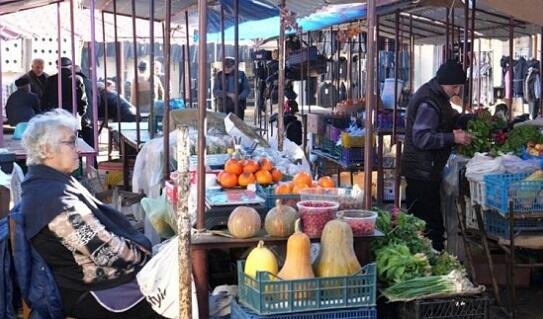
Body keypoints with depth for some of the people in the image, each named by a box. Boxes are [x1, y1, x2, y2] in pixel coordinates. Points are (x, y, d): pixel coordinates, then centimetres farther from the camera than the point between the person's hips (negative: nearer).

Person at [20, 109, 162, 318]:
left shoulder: (40, 184, 5)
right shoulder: (55, 197, -27)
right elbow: (106, 252, -26)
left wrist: (139, 244, 4)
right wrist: (143, 254, -9)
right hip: (83, 296, -10)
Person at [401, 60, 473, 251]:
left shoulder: (437, 96, 14)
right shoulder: (428, 102, -19)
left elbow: (448, 119, 30)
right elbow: (421, 138, -25)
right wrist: (453, 138, -27)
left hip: (424, 171, 10)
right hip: (423, 173, -10)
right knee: (432, 224, -8)